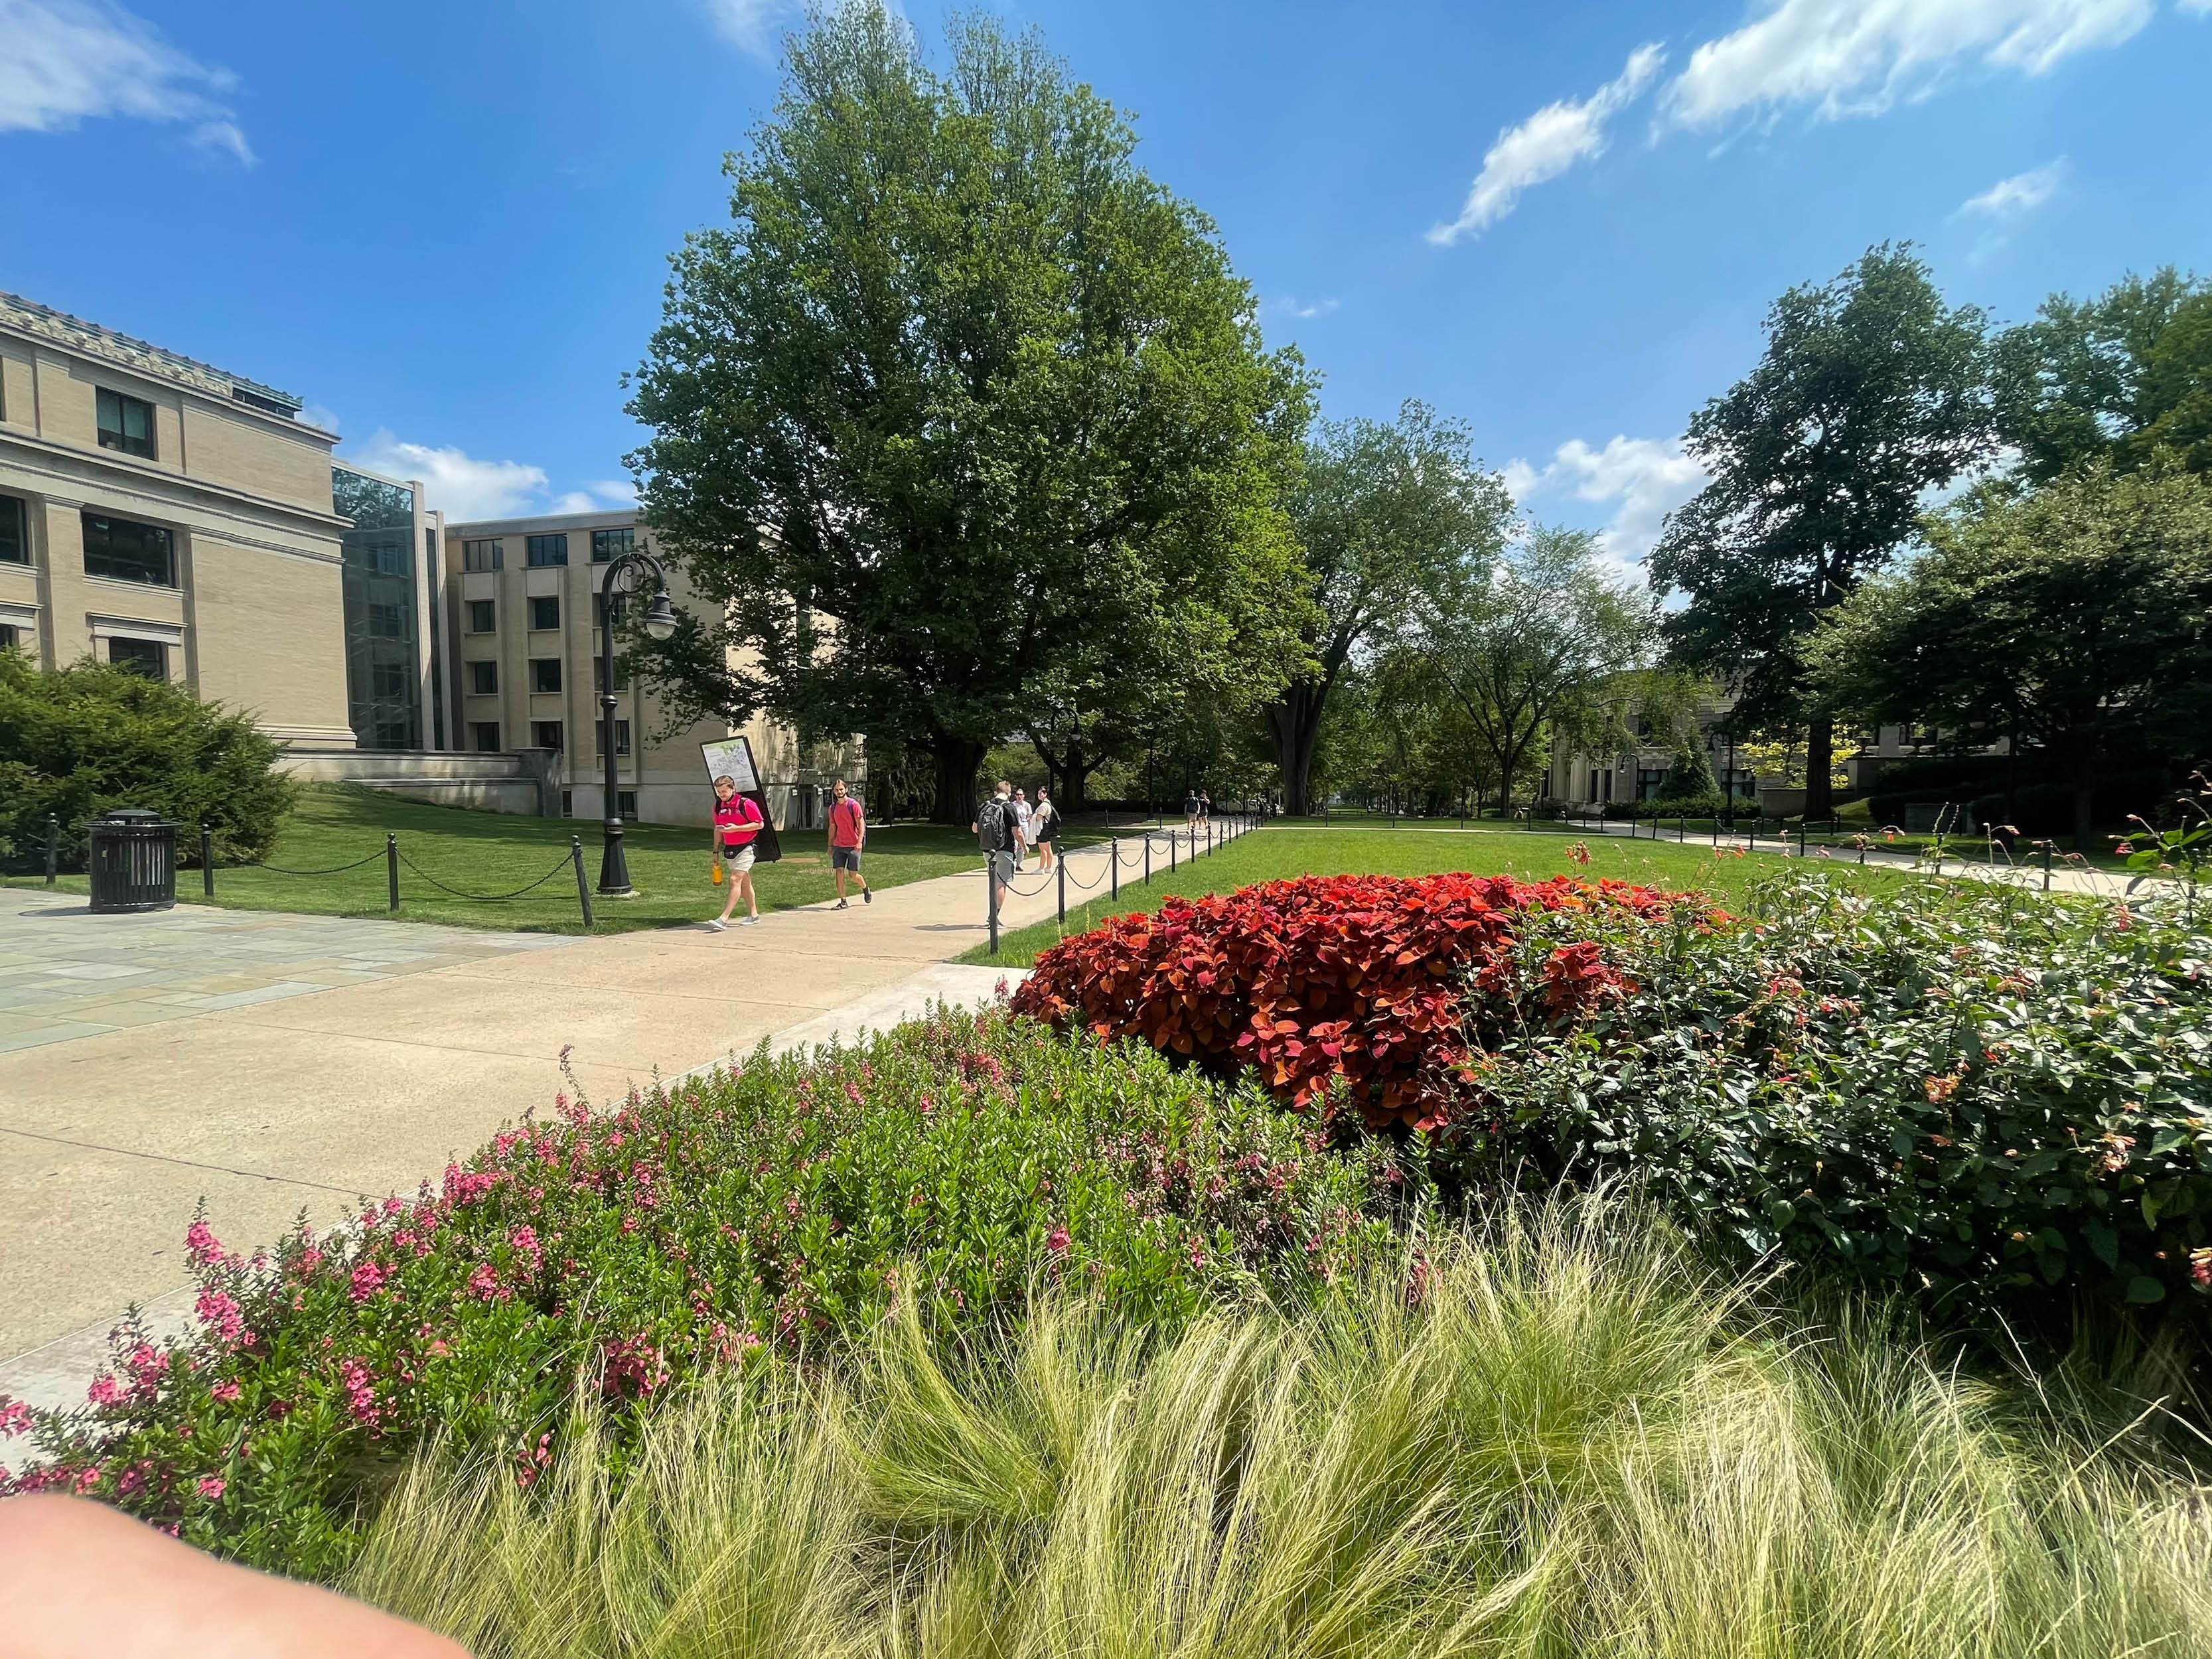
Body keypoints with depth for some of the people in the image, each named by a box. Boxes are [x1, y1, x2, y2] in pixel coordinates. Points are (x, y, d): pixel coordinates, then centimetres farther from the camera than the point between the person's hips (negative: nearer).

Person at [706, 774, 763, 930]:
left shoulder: (746, 803, -12)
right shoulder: (718, 806, 8)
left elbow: (759, 824, -12)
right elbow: (717, 829, 17)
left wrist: (736, 828, -20)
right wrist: (716, 851, 16)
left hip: (745, 848, -7)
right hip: (728, 849, 7)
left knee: (735, 880, -14)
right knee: (744, 882, 15)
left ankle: (724, 918, -18)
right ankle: (754, 914, 26)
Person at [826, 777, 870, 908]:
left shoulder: (854, 805, -6)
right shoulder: (833, 807, 10)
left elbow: (861, 824, -9)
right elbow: (832, 827, 17)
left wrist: (860, 841, -20)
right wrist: (830, 845, 15)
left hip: (853, 846, -4)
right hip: (838, 845, 5)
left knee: (853, 874, -1)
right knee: (839, 871, -4)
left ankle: (866, 889, 29)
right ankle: (843, 901, 2)